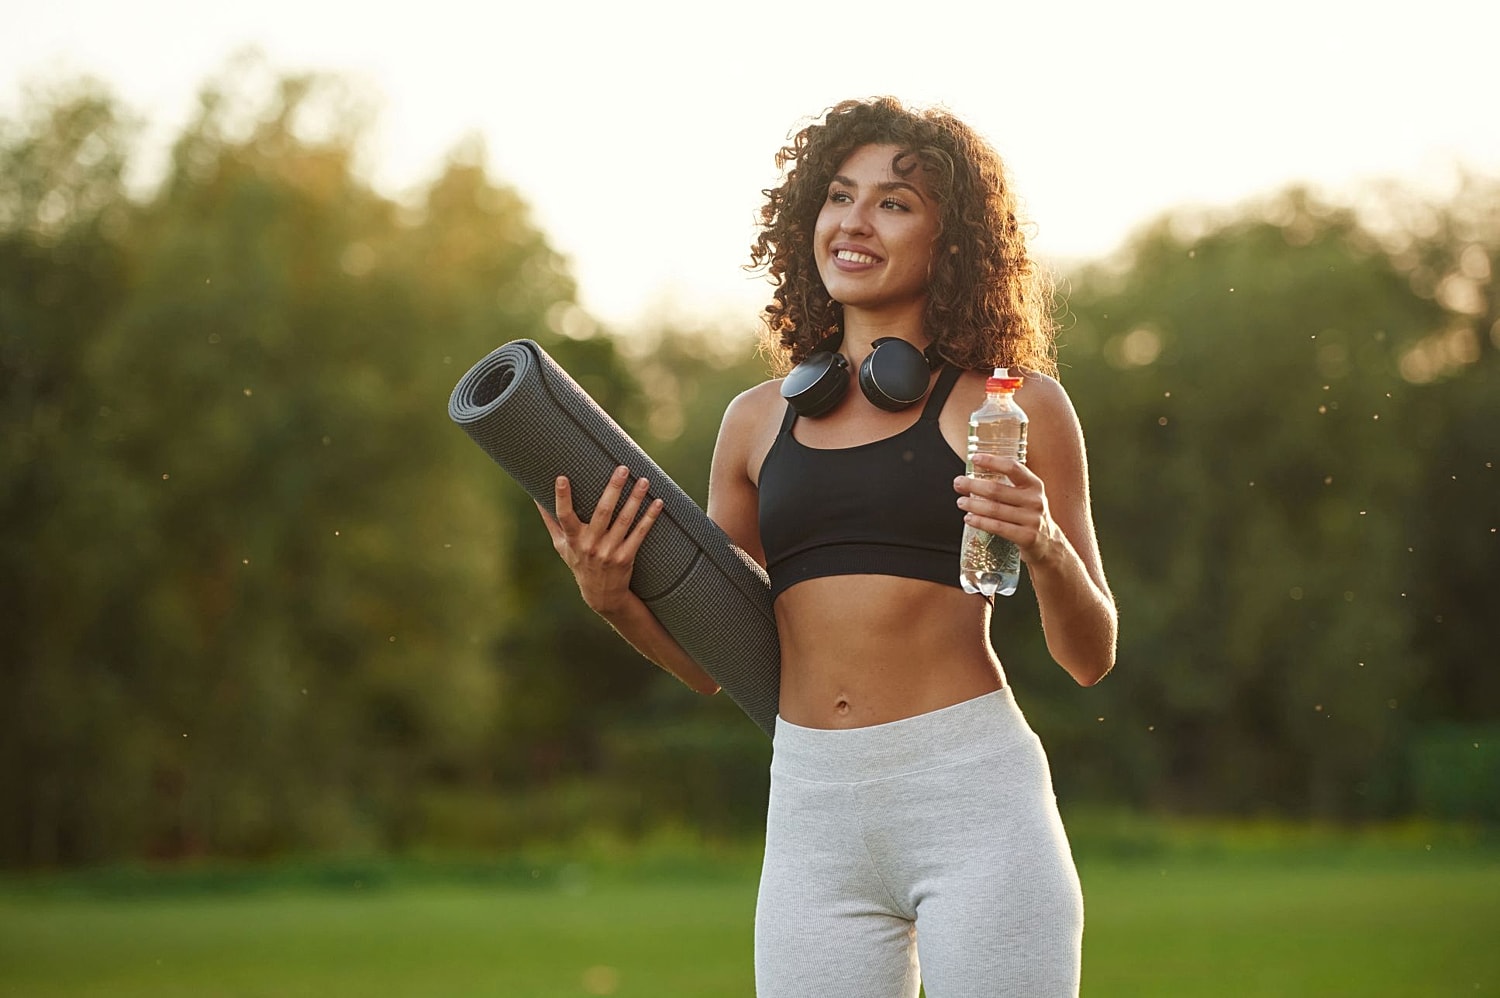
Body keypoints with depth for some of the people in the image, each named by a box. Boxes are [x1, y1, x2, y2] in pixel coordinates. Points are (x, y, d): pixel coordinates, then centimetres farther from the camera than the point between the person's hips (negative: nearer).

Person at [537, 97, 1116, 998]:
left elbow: (1091, 657, 4)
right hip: (812, 817, 3)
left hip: (974, 797, -3)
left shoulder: (1013, 407, 2)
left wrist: (1045, 547, -15)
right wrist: (613, 597, -1)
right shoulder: (758, 423, 12)